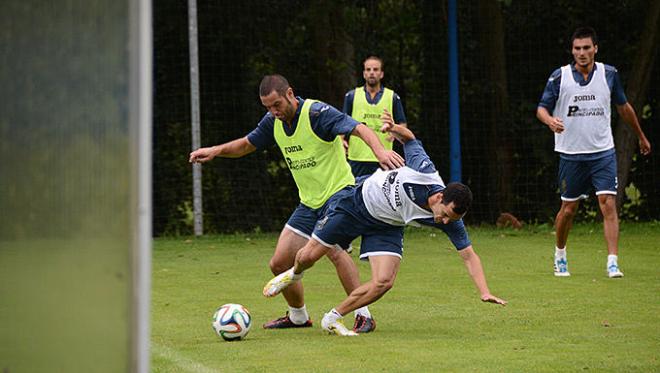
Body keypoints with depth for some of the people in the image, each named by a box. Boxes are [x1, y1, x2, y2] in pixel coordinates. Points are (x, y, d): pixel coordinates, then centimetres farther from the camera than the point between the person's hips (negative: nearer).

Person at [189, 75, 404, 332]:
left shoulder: (317, 113, -19)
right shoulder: (274, 122, 3)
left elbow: (359, 129, -29)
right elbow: (246, 145, 19)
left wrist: (379, 150, -49)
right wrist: (216, 151, 1)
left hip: (338, 191, -8)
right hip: (308, 202, 8)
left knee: (335, 250, -32)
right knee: (279, 264, 7)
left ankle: (363, 315, -25)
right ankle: (298, 316, 31)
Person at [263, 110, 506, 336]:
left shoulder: (450, 221, -26)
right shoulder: (425, 172, -34)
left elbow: (469, 256, -19)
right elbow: (408, 137, -16)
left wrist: (484, 292, -28)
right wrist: (395, 128, -34)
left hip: (386, 228, 2)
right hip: (358, 203, -2)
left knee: (383, 282, -20)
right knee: (308, 256, 4)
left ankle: (333, 320, 2)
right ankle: (294, 274, 44)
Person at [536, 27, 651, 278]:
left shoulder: (609, 74, 1)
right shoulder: (559, 77, -5)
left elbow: (623, 107, 16)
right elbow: (541, 108, -5)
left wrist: (641, 137, 25)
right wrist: (550, 120, -29)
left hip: (603, 152, 1)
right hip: (571, 154, -1)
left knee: (608, 204, -12)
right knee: (568, 208, 7)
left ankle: (613, 262, -14)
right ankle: (560, 254, 31)